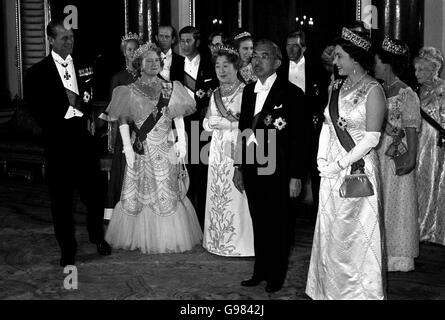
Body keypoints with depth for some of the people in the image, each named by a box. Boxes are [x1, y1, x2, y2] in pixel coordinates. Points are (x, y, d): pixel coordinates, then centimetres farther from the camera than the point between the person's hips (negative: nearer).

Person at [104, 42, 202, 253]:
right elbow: (123, 121, 0)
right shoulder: (130, 92, 1)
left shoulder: (170, 89, 5)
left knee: (167, 194, 4)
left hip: (166, 150, 1)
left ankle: (168, 237, 17)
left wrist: (182, 142, -4)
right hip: (141, 150, -1)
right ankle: (141, 237, 18)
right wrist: (127, 147, -8)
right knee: (140, 193, 4)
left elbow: (179, 117, 6)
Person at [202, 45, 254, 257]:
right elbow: (206, 124, 16)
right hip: (218, 150, 6)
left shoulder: (245, 91, -6)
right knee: (217, 196, 7)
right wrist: (221, 121, -4)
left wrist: (224, 121, -12)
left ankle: (240, 244, 1)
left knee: (236, 196, -7)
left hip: (237, 150, -6)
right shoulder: (215, 94, 15)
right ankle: (219, 241, 16)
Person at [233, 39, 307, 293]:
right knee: (259, 223, 15)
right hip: (252, 168, 5)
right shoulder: (249, 90, 10)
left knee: (277, 225, 7)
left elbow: (299, 137, -10)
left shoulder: (291, 93, -9)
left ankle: (276, 276, 22)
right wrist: (239, 166, 13)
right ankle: (260, 271, 28)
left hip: (277, 170, -5)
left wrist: (296, 176, -12)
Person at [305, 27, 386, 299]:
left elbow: (372, 138, -14)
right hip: (332, 172, 6)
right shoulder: (337, 88, 11)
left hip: (358, 170, -6)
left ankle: (362, 291, 17)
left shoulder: (373, 89, -9)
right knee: (330, 233, 11)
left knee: (358, 235, 2)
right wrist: (322, 159, 0)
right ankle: (331, 289, 25)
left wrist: (340, 164, -15)